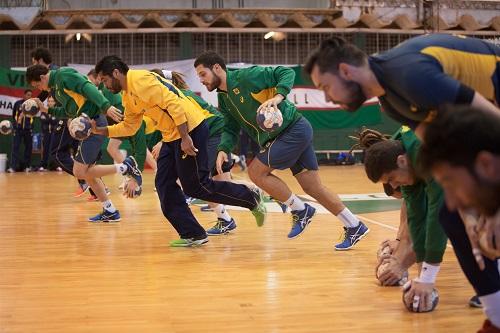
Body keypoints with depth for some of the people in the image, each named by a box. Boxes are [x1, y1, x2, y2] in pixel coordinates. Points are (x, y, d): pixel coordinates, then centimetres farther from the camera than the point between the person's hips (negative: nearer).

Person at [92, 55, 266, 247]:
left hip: (190, 130, -10)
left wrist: (185, 138, -25)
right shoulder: (127, 96, 15)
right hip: (171, 136, 10)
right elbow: (128, 126, 25)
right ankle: (192, 235, 6)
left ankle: (252, 199, 11)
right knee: (164, 185, 5)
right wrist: (100, 130, 15)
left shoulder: (140, 80, -17)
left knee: (196, 186, -5)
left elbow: (173, 104, -23)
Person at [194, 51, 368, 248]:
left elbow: (287, 73, -15)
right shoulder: (223, 99, 11)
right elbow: (230, 129, 11)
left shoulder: (246, 76, -15)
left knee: (256, 171, -10)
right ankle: (354, 227, 18)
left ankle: (300, 210, 2)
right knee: (313, 188, 9)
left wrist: (278, 96, -31)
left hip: (294, 129, -9)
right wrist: (223, 149, -8)